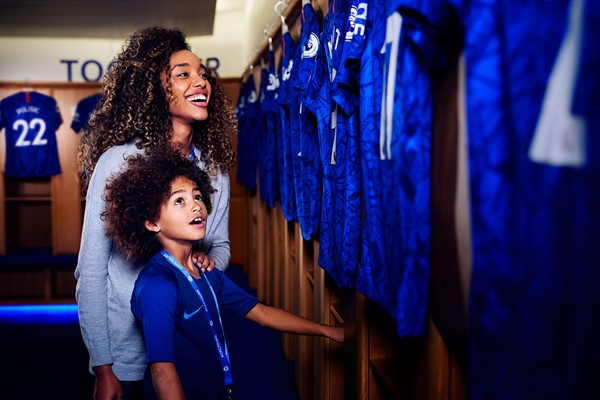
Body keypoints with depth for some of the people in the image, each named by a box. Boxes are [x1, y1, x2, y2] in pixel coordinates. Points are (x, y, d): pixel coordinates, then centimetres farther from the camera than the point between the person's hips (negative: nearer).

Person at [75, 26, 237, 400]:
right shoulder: (118, 161, -14)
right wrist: (103, 369, -12)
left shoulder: (215, 167, -1)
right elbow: (91, 270, -12)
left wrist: (210, 261, -11)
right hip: (128, 352, -4)